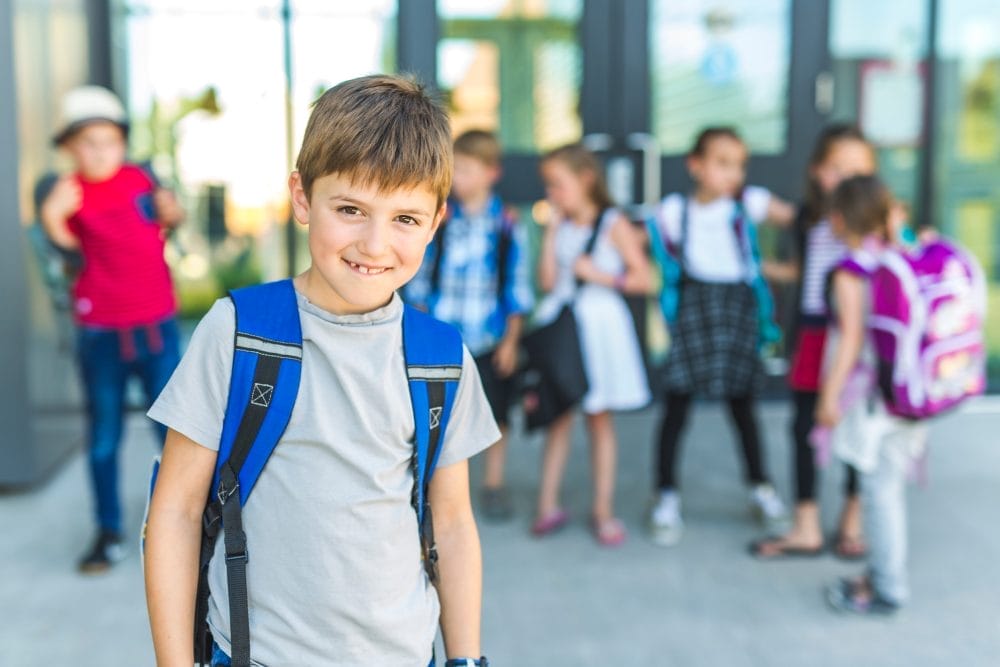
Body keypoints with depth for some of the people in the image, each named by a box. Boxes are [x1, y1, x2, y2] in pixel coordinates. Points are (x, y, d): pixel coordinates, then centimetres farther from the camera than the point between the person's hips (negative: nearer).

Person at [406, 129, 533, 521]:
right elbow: (421, 279, 8)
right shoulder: (441, 221, 1)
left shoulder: (506, 225, -4)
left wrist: (511, 341, -2)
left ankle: (494, 486, 24)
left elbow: (517, 288, 0)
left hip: (490, 338, -1)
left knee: (495, 415, 8)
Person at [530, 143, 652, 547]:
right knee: (558, 416, 7)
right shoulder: (561, 227, 7)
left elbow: (644, 280, -6)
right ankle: (548, 506, 14)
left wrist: (600, 275, -16)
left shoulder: (614, 225, -5)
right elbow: (547, 281, -4)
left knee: (599, 419, 6)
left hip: (599, 327, -3)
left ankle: (603, 510, 16)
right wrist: (552, 229, -4)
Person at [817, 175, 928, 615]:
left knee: (879, 488, 0)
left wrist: (830, 395, -14)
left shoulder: (850, 270, -14)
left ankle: (887, 590, 8)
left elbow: (852, 335, -17)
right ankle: (885, 574, 27)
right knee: (890, 485, 16)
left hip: (872, 393, -7)